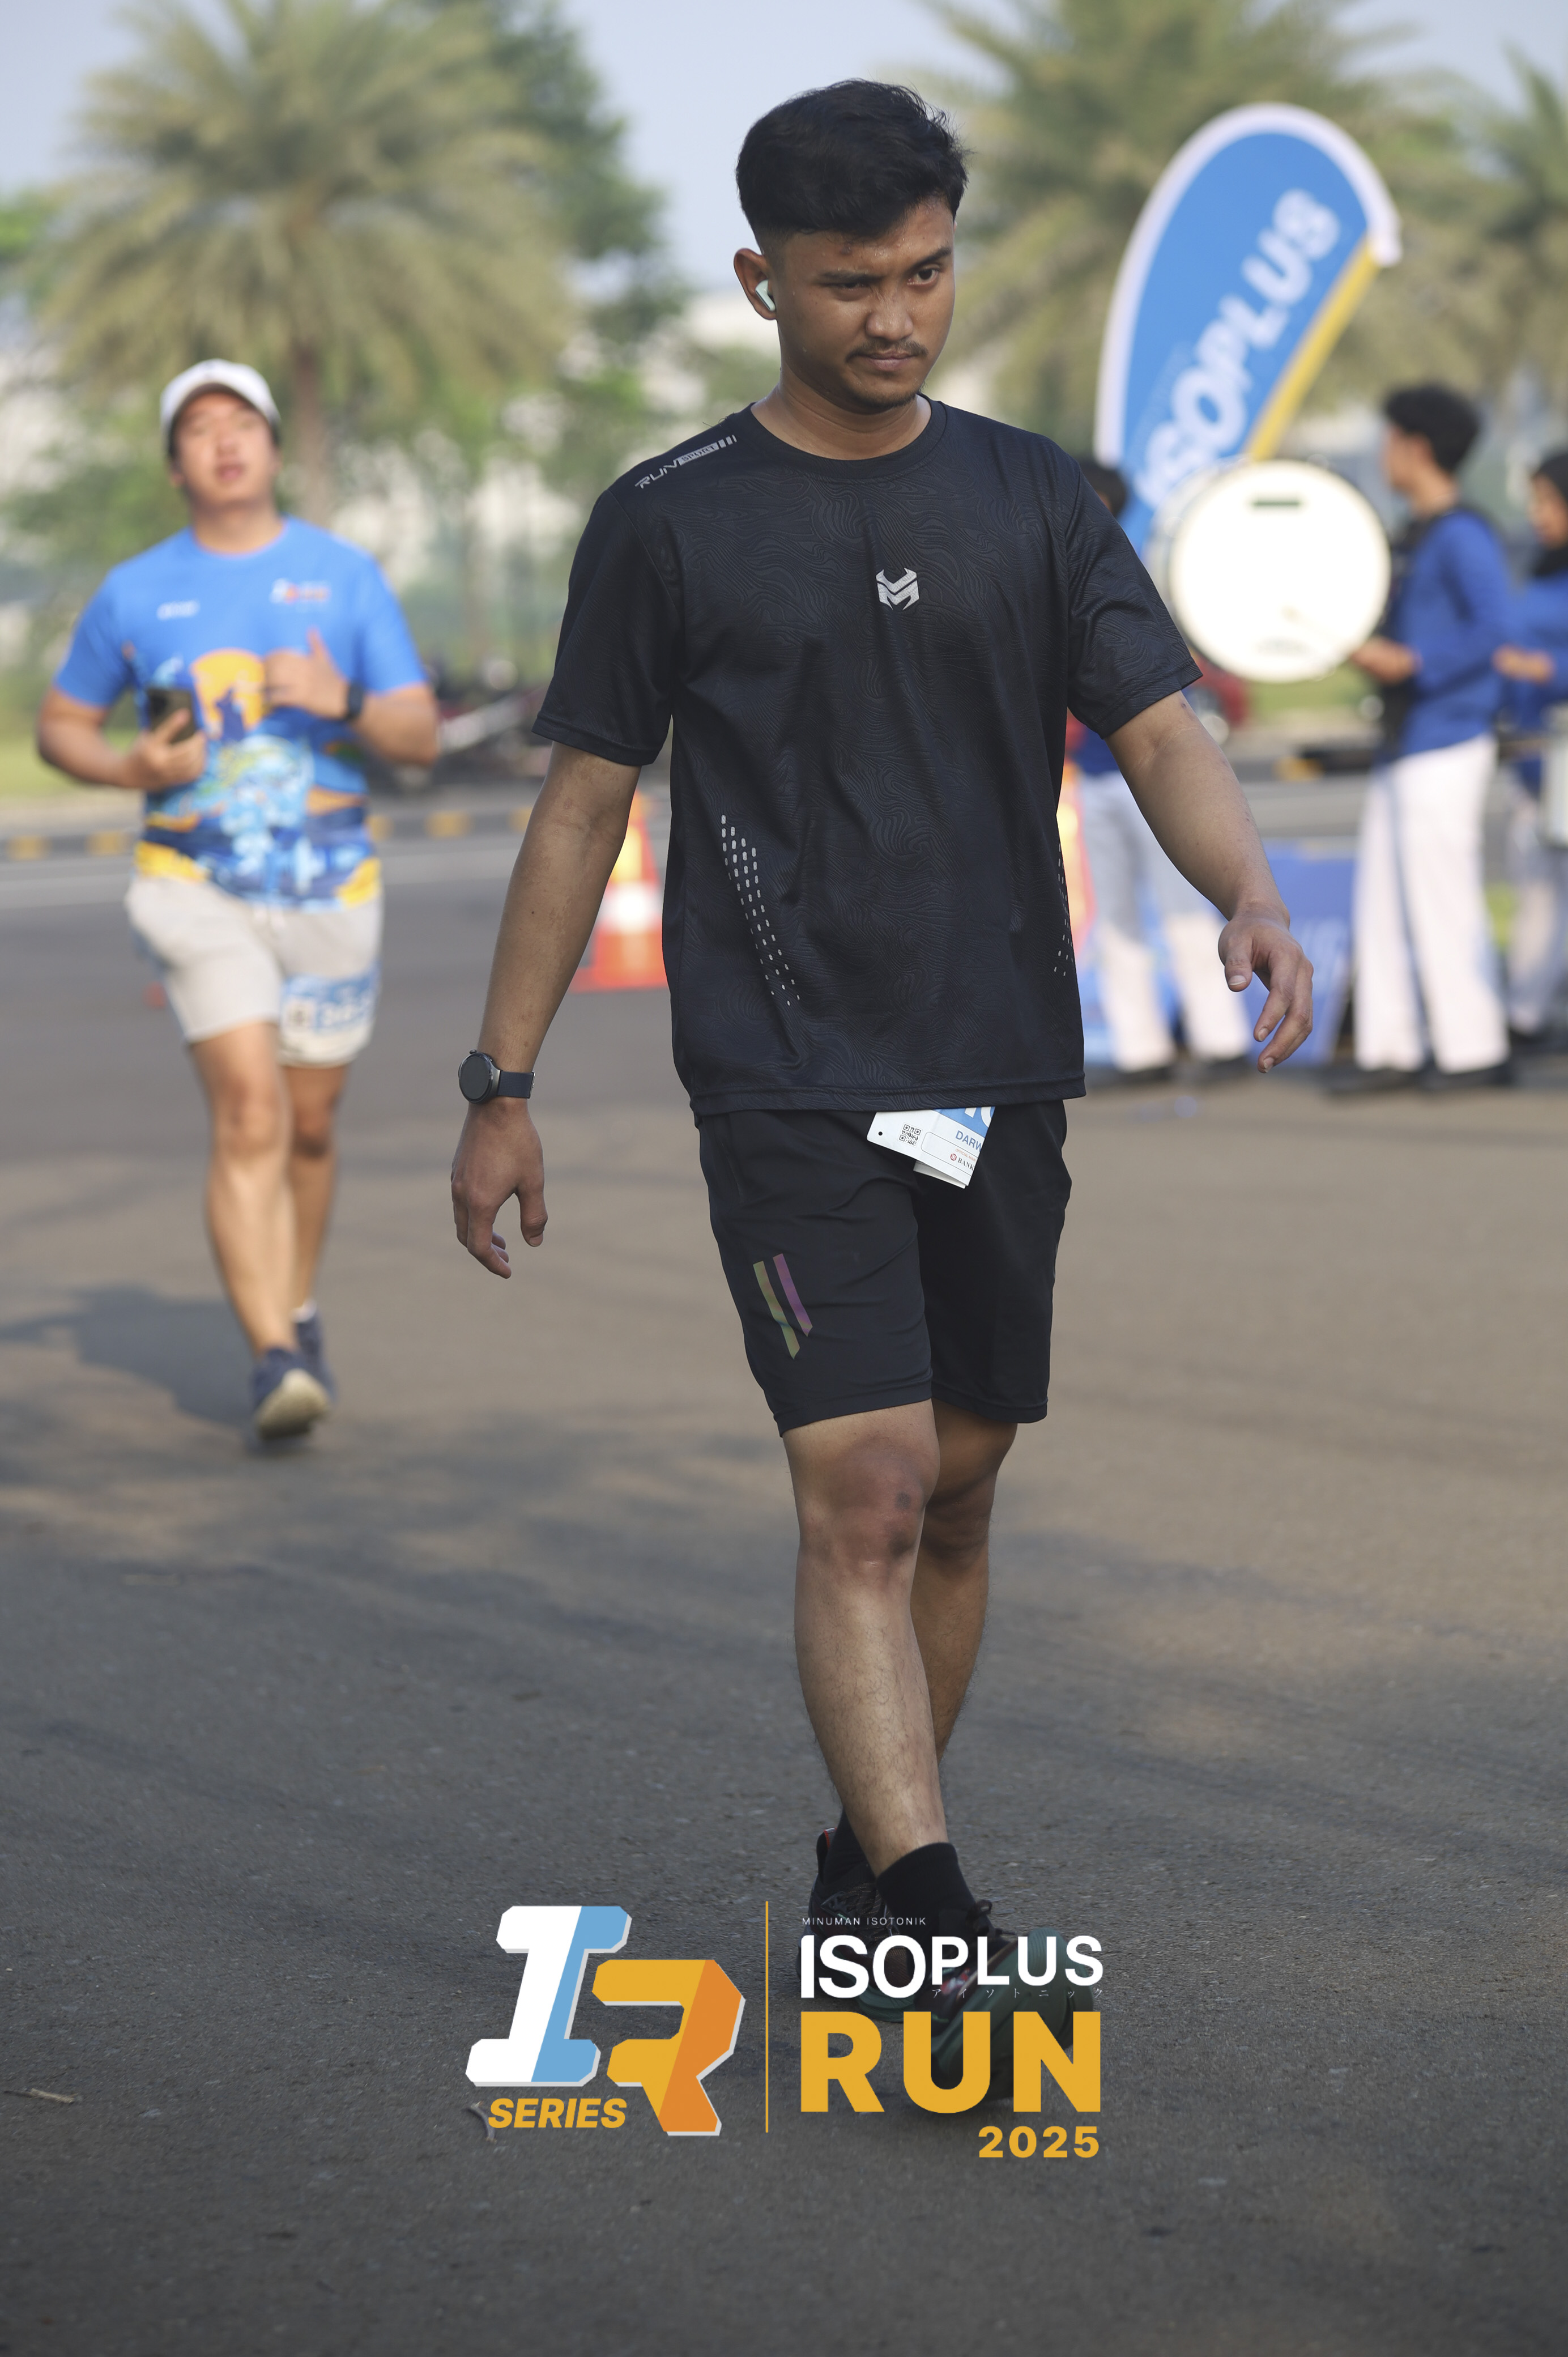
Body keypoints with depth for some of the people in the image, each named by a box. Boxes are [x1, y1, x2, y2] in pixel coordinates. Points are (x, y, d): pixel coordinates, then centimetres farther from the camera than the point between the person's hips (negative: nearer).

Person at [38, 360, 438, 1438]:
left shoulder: (345, 574, 2)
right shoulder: (134, 593, 2)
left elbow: (421, 735, -1)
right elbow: (60, 726, 13)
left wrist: (343, 702, -21)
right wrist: (131, 769, -8)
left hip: (331, 884, 2)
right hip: (199, 889, -2)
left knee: (310, 1124, 13)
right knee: (249, 1113, -17)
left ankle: (295, 1310, 38)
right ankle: (276, 1360, -22)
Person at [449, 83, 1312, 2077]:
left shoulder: (1030, 499, 7)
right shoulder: (669, 525, -1)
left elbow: (1159, 731, 0)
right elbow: (584, 805, 4)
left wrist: (1251, 897, -21)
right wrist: (503, 1085, 2)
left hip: (1001, 1077, 4)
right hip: (789, 1086, -4)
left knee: (955, 1491, 11)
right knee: (864, 1491, -14)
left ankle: (864, 1862, 27)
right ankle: (932, 1927, -19)